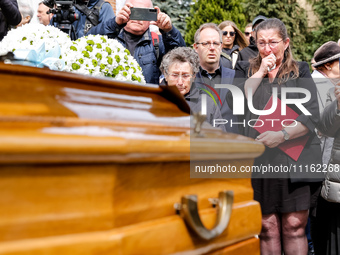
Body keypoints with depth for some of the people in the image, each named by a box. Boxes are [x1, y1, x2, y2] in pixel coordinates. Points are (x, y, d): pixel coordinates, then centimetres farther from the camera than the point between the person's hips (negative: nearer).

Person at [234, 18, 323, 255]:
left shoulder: (300, 71, 11)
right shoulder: (245, 70, 15)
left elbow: (311, 116, 0)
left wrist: (283, 135, -15)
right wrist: (261, 71, -3)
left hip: (295, 157, -1)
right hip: (258, 161, 1)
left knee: (294, 227, -2)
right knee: (268, 228, 1)